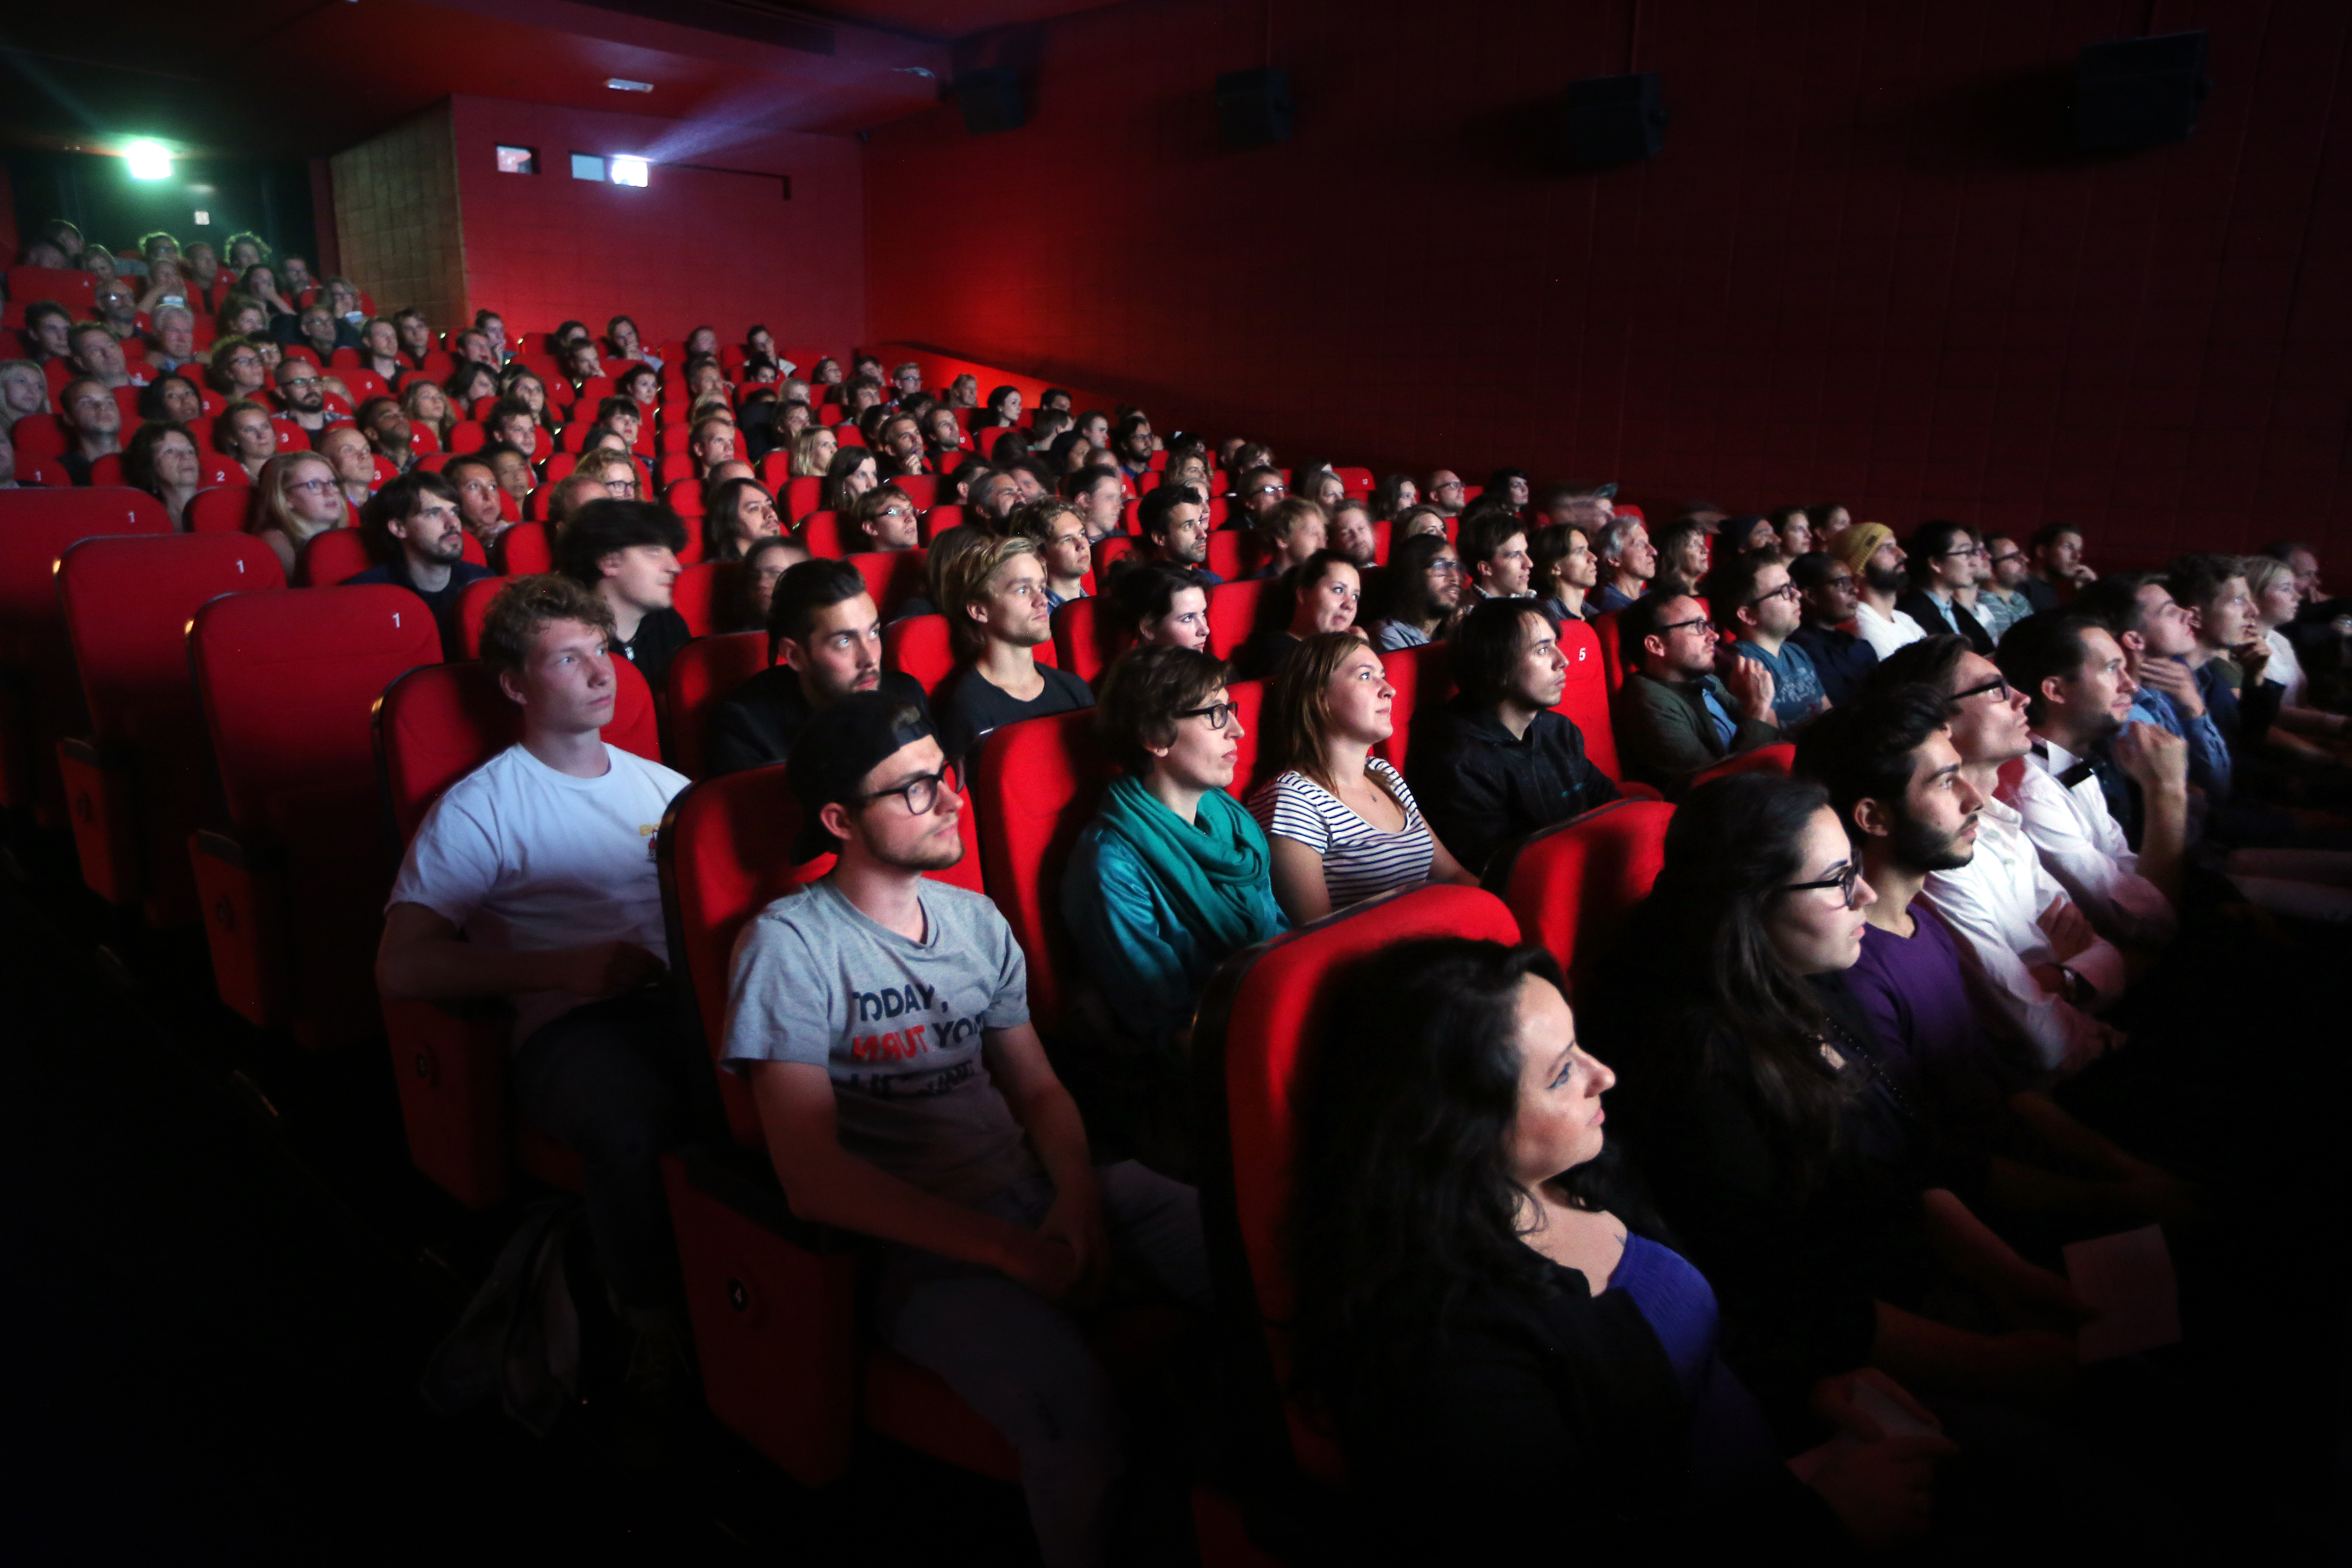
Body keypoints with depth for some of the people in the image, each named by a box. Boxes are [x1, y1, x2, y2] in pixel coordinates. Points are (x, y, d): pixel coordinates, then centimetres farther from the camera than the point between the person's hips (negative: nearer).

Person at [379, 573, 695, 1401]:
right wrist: (563, 966, -11)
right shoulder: (480, 808, 9)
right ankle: (658, 1327, -16)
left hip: (694, 1005, 4)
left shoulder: (663, 786, 26)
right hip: (571, 1025, -4)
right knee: (632, 1116, -39)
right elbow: (401, 970, -1)